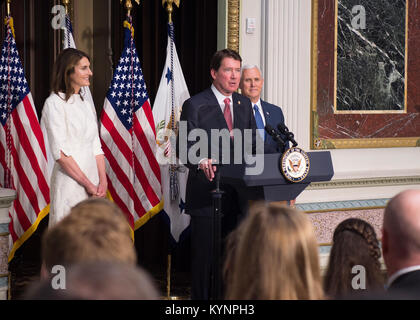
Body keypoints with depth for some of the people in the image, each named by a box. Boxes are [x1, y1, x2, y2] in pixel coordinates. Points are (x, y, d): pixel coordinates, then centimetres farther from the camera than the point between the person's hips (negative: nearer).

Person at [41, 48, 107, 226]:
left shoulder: (85, 103, 16)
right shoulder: (54, 103, -8)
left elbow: (96, 147, 13)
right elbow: (60, 153, -15)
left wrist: (102, 181, -1)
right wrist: (88, 184, -14)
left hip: (92, 178, 7)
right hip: (69, 183, -7)